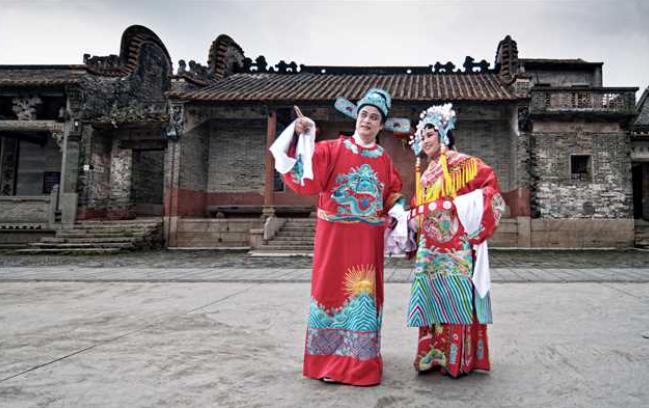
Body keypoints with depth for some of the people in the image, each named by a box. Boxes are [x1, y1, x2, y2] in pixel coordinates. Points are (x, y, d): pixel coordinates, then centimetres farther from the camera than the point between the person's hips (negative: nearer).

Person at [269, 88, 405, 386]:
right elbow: (303, 177, -13)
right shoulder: (332, 149, 0)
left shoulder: (384, 160, 11)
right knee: (332, 289, 3)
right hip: (334, 236, -3)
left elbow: (393, 195, 21)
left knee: (364, 293, 6)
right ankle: (328, 358, 17)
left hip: (368, 239, 3)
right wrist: (301, 139, -21)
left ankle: (359, 359, 19)